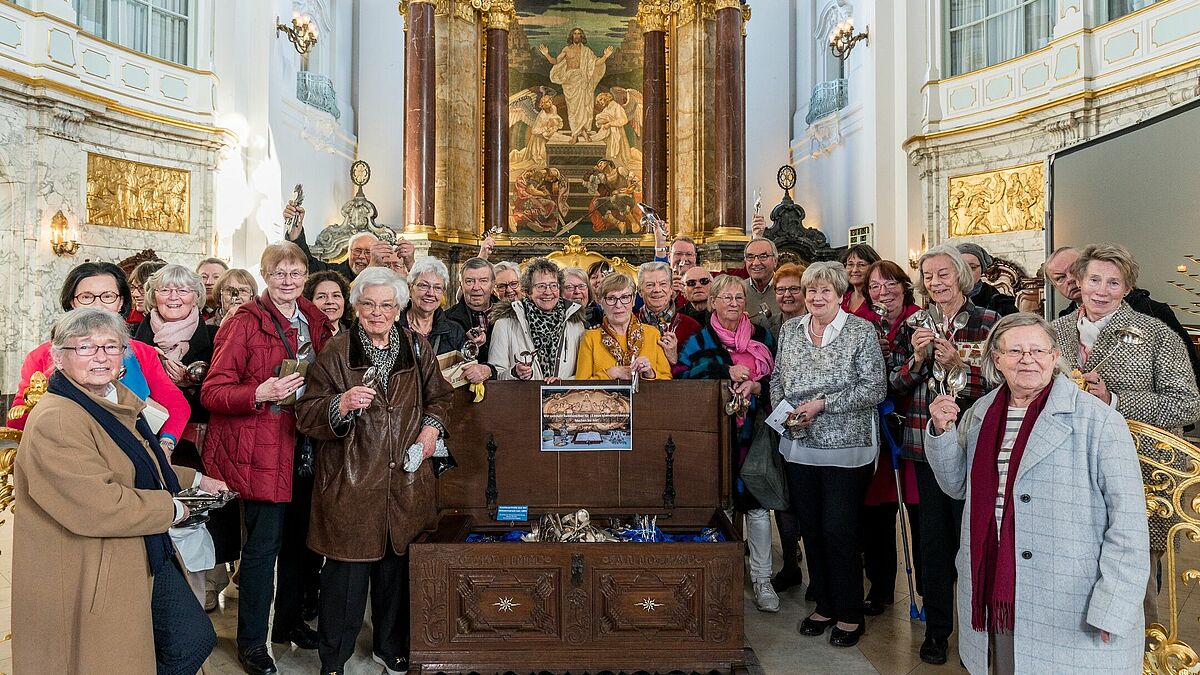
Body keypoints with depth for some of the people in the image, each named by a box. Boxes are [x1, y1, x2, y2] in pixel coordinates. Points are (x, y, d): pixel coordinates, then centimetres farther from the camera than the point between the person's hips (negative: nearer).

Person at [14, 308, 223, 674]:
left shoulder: (118, 400, 9)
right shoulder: (54, 422, -22)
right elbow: (98, 507, -30)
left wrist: (195, 480, 18)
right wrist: (171, 508, -17)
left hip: (147, 558, 9)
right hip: (89, 577, -9)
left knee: (195, 640, 12)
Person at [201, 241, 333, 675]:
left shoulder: (314, 322, 11)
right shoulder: (244, 324, -8)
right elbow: (212, 392, -11)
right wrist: (261, 394, -26)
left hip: (303, 447, 6)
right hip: (260, 450, -6)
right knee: (263, 544, -1)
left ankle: (289, 620, 34)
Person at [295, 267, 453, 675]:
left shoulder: (418, 349, 8)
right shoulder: (335, 353, -2)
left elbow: (439, 396, 19)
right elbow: (307, 415, -4)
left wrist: (432, 425, 0)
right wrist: (342, 404, -24)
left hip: (406, 482, 3)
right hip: (350, 481, -3)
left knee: (398, 565, 13)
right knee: (348, 571, 2)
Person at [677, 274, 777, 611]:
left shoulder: (763, 337, 12)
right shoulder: (698, 341, 5)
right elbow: (683, 379, -7)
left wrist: (757, 386, -10)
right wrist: (727, 375, -13)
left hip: (754, 431, 1)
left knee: (757, 503, 1)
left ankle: (762, 578, 14)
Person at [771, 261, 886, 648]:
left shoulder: (862, 331, -6)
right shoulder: (790, 330, 9)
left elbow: (875, 388, -11)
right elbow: (778, 379, 16)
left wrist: (823, 404, -17)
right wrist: (782, 408, -3)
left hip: (845, 448, -5)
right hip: (799, 446, 5)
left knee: (840, 531, 0)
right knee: (810, 528, 13)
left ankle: (850, 615, 18)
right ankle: (824, 605, 29)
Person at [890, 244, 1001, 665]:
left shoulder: (989, 322, -1)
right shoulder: (913, 326, 8)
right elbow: (896, 385, 7)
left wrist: (959, 363, -18)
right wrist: (917, 358, -10)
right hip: (926, 444, 3)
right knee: (933, 536, 9)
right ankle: (936, 627, 23)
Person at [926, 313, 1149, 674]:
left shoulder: (1098, 421, -13)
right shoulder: (981, 413, 5)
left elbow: (1128, 520, -13)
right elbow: (956, 486, 13)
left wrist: (1112, 611, -16)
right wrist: (941, 430, -3)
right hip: (995, 597, 5)